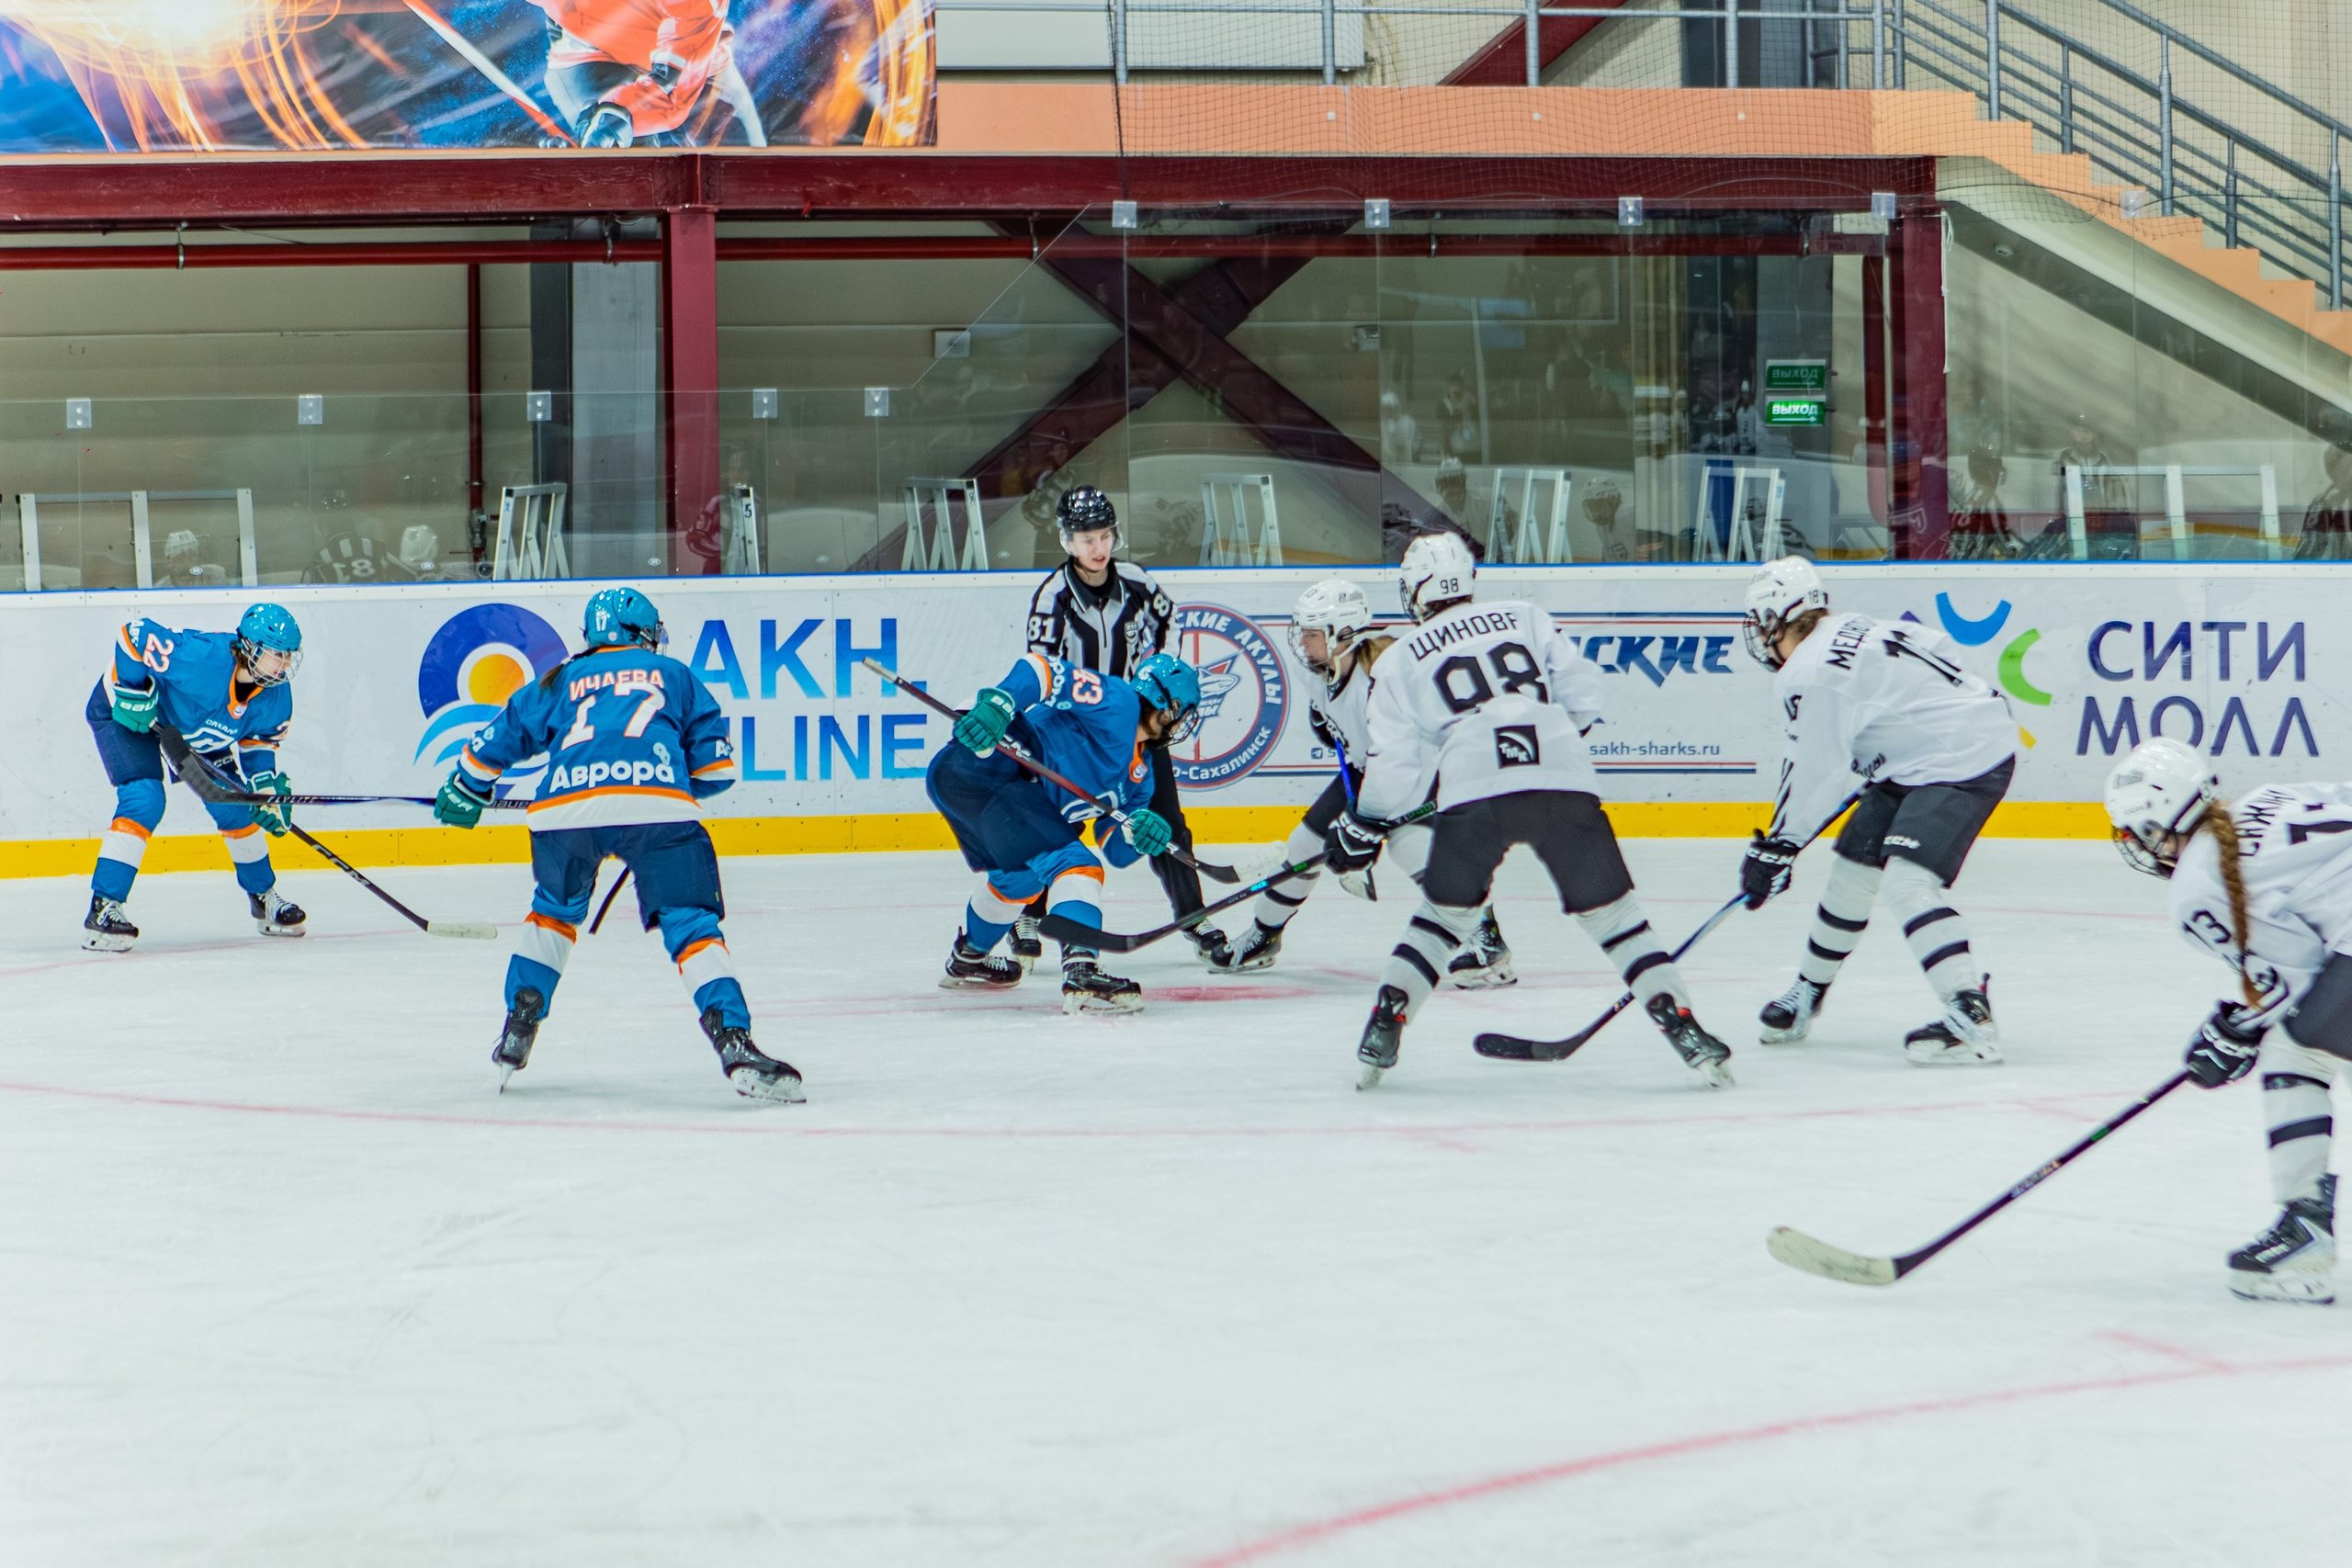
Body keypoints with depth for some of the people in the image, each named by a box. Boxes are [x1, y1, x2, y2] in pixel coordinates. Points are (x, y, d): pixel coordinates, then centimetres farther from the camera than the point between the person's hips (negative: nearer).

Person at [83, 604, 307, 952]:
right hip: (124, 712, -7)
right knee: (144, 799, -24)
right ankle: (104, 907, -22)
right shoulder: (203, 657, -39)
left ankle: (263, 898, 24)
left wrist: (267, 785, -15)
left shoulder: (275, 695, -16)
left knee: (233, 801, 4)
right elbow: (135, 634, -35)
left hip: (193, 728, 7)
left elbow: (258, 740, -1)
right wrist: (135, 691, -34)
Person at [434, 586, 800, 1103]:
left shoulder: (561, 680, 31)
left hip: (566, 806, 2)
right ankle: (733, 1044, -19)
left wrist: (465, 790, 54)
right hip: (658, 805, -2)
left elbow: (498, 739, 36)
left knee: (555, 910, 30)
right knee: (692, 924, -1)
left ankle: (518, 1031, 28)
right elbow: (716, 768, 22)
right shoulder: (673, 676, 27)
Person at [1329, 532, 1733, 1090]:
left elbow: (1393, 769, 12)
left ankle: (1384, 1026, 11)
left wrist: (1359, 831, 26)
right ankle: (1681, 1025, 0)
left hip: (1473, 793, -1)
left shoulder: (1402, 658, 18)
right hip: (1565, 784, 1)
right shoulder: (1523, 617, 22)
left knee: (1445, 914, 20)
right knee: (1612, 911, 10)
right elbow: (1583, 691, 14)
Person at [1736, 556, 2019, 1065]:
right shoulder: (1852, 631, 9)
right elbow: (1941, 650, 18)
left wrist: (1775, 848, -8)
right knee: (1852, 870, 17)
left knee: (1905, 882, -23)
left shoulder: (1808, 675, -17)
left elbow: (1813, 776, -17)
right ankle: (1808, 993, 33)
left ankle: (1971, 1016, -32)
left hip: (1962, 762, -11)